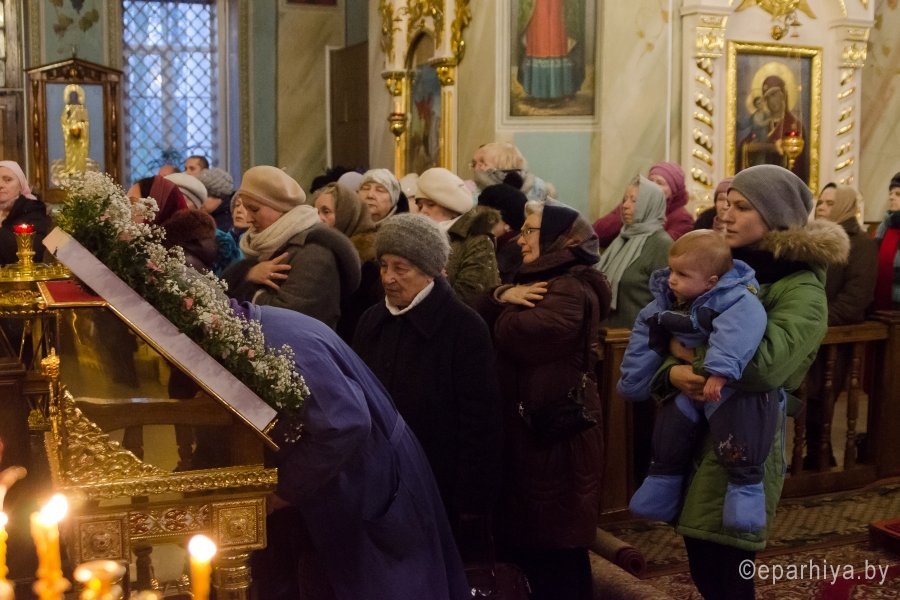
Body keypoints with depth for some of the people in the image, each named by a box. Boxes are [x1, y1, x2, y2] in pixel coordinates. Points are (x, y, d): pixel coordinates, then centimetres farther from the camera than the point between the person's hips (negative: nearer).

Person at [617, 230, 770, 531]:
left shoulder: (734, 300, -27)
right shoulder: (666, 300, -3)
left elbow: (737, 332, -46)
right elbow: (646, 338, 8)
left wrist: (720, 372, -56)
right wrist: (633, 382, 12)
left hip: (732, 385, -7)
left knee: (733, 426, -25)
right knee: (671, 423, 11)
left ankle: (745, 486, -12)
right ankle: (664, 478, 30)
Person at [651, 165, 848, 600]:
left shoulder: (801, 290, -12)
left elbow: (764, 365, -29)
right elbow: (672, 336, 6)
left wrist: (691, 352, -15)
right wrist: (672, 371, -17)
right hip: (693, 427, 7)